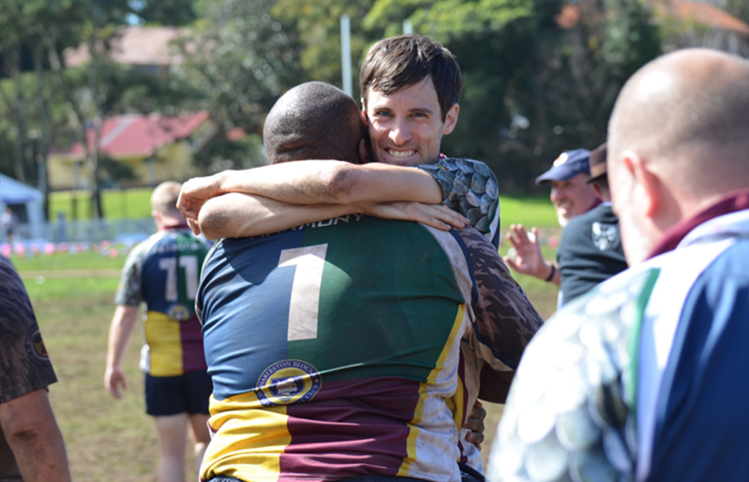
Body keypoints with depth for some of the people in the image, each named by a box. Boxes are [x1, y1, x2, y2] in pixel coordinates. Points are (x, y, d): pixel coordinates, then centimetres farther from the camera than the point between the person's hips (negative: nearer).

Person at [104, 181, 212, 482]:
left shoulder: (142, 254, -2)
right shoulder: (210, 247, -1)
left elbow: (125, 314, -3)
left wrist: (113, 365, 4)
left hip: (162, 367, 0)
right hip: (207, 364, 1)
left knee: (171, 452, 8)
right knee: (206, 441, 18)